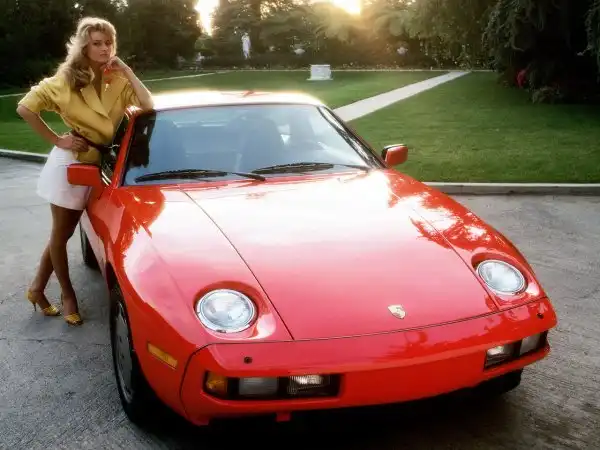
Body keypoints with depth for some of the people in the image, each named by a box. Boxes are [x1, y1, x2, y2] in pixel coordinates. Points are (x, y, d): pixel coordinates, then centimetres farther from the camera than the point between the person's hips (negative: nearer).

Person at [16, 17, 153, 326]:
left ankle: (38, 288, 30)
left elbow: (148, 105, -15)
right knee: (61, 233, 6)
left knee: (64, 232, 14)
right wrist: (56, 140, -14)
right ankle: (67, 294, 23)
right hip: (69, 161, -4)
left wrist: (126, 71, -16)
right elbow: (25, 108, -11)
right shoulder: (67, 78, -11)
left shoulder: (118, 81, -2)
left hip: (94, 163, 4)